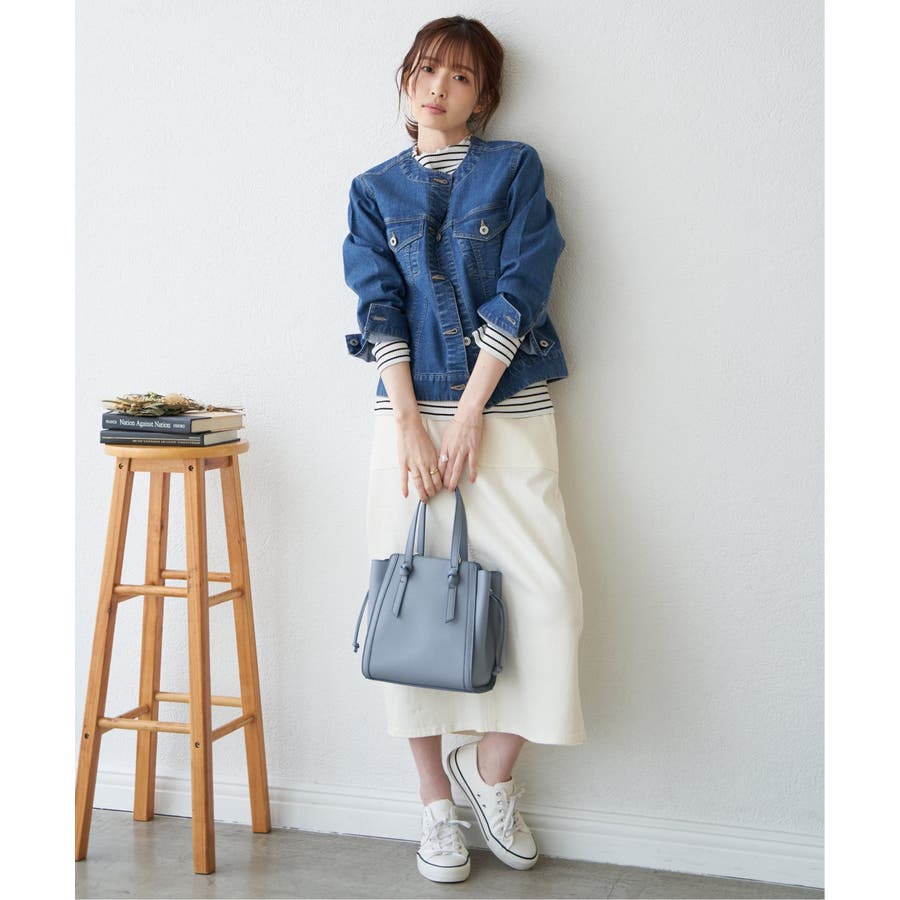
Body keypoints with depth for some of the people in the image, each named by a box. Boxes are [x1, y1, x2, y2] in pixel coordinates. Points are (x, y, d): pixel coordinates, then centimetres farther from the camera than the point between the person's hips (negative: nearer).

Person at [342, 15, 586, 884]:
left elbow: (517, 294, -4)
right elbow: (379, 308, 2)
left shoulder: (515, 167, 7)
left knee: (549, 597, -11)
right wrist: (411, 425, -10)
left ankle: (490, 766, 13)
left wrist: (468, 414, -11)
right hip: (409, 410, 1)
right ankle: (436, 803, 15)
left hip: (506, 409, -1)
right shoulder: (375, 189, 12)